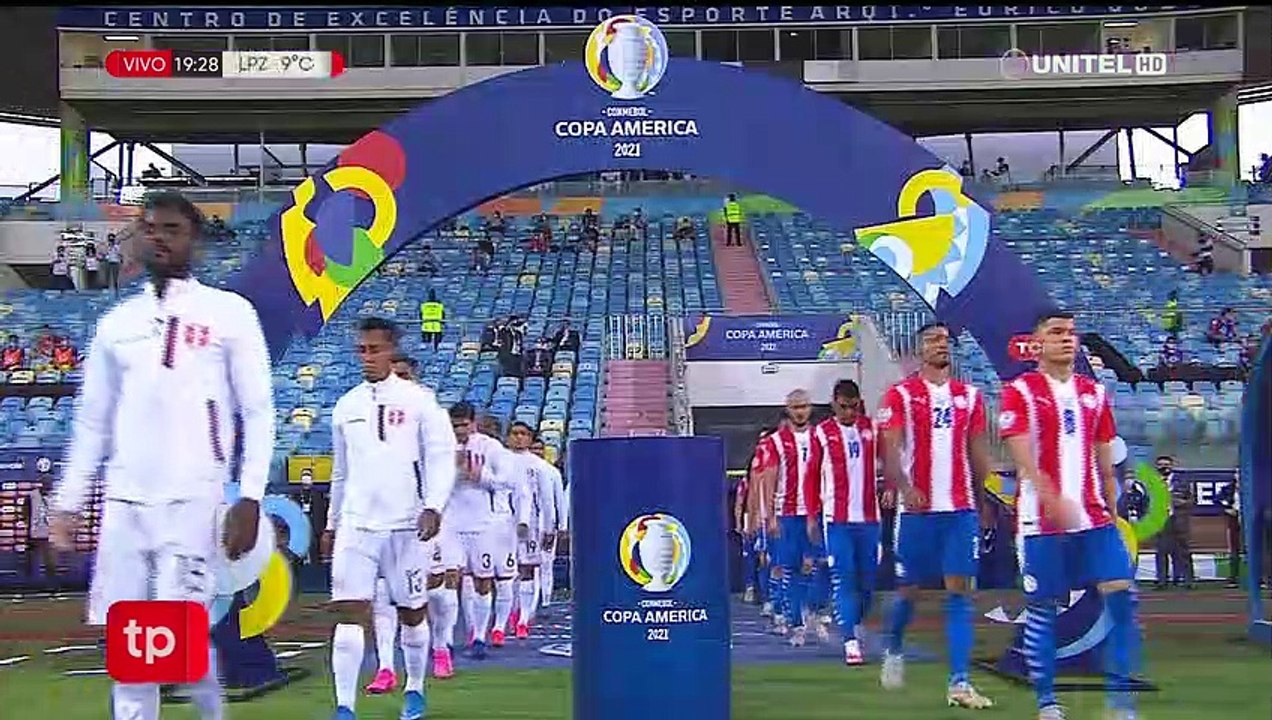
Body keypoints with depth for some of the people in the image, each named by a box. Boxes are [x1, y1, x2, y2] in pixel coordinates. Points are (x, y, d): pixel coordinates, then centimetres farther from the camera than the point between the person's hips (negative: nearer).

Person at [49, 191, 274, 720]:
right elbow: (92, 422, 17)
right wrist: (67, 504, 12)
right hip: (123, 502, 4)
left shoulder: (229, 313, 1)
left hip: (192, 500, -4)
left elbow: (258, 413, -1)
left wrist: (249, 500, -9)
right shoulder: (116, 323, 14)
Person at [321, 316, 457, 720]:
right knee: (349, 611, -9)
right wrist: (331, 524, 21)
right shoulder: (346, 406, 12)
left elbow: (442, 458, -5)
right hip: (356, 524, 3)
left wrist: (433, 507, -18)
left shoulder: (418, 400, -1)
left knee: (412, 611, 9)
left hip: (407, 524, -3)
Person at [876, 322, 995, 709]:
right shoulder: (900, 395, 0)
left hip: (961, 508, 3)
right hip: (917, 508, -3)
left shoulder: (969, 396, 11)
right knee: (909, 589, 6)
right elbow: (890, 449, -9)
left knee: (959, 591, -3)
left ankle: (960, 682, -4)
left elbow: (978, 451, 16)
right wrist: (905, 489, -25)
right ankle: (894, 650, 35)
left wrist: (982, 502, 15)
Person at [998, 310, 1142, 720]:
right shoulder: (1020, 391, -3)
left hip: (1094, 517, 4)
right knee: (1041, 607, 1)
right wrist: (1054, 500, -27)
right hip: (1041, 519, -4)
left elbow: (1104, 462, 18)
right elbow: (1023, 458, -14)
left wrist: (1113, 514, 16)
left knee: (1121, 593, -8)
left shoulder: (1094, 393, 14)